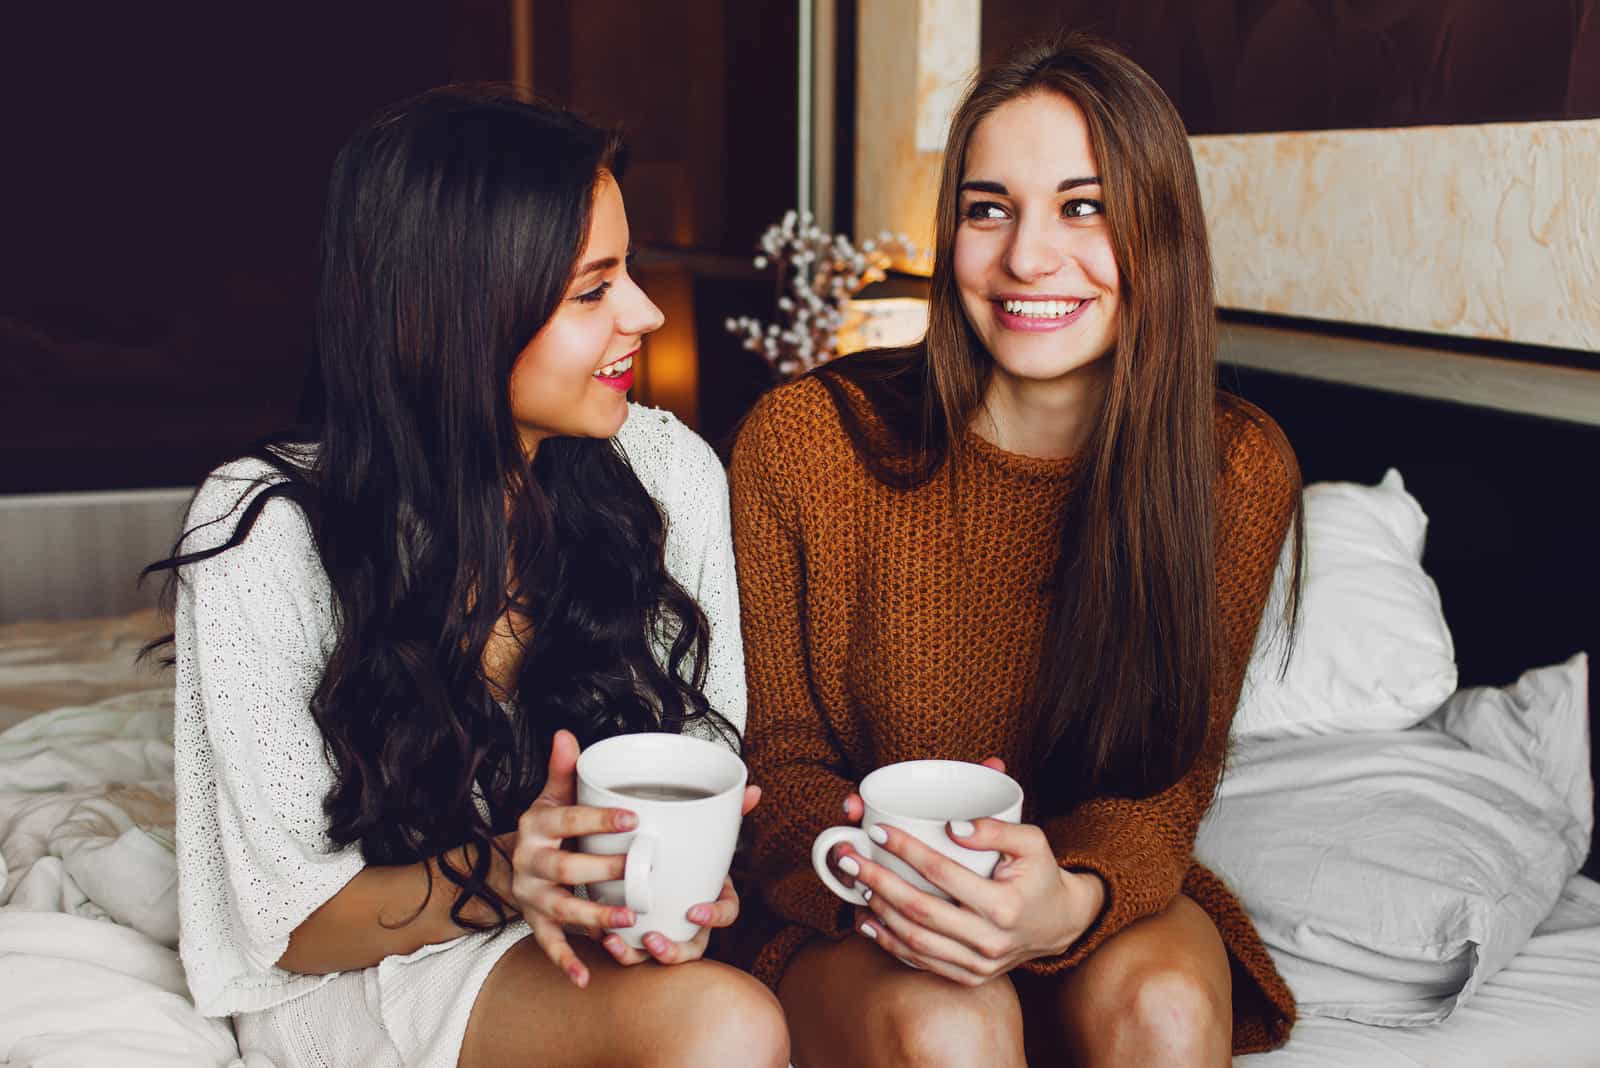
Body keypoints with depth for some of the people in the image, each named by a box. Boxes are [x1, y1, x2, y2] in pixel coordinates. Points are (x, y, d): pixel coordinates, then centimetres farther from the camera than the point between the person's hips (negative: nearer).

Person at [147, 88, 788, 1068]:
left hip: (603, 946, 4)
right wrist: (502, 875, -30)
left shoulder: (672, 473, -6)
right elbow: (302, 924, -10)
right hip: (362, 979, -4)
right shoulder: (264, 535, -16)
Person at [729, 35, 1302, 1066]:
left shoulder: (1238, 469, -8)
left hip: (1100, 894, 2)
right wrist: (869, 875, -27)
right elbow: (779, 750, -4)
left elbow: (1167, 780, -8)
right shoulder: (801, 441, -12)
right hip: (855, 925, -1)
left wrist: (1071, 899, -31)